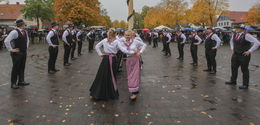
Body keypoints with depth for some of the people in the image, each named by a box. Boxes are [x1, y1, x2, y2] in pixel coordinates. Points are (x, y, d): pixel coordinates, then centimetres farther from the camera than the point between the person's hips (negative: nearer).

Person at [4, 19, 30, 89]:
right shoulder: (15, 32, -15)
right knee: (15, 68, 0)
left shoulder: (25, 32, 9)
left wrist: (26, 48, 20)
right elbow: (6, 41, -22)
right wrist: (10, 49, -17)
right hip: (17, 53, -7)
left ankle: (21, 81, 23)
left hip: (24, 53, 7)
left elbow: (27, 40, 28)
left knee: (22, 67, 12)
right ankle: (13, 83, 10)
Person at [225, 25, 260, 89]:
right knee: (234, 68, 15)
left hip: (244, 55, -7)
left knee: (244, 70, 2)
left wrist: (249, 51, -18)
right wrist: (232, 48, 17)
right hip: (235, 55, 7)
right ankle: (233, 81, 31)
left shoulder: (246, 35, -17)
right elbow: (231, 41, 29)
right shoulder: (234, 35, 5)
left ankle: (245, 85, 14)